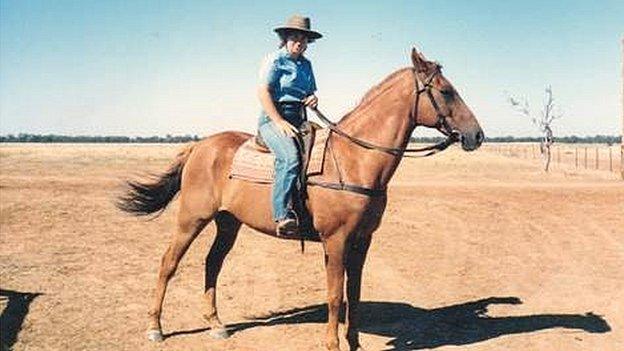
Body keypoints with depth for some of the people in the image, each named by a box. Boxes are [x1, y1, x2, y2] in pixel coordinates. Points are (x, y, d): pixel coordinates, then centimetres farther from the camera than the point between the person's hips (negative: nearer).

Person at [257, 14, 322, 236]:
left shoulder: (306, 64, 21)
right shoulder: (274, 60, 1)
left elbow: (310, 92, 29)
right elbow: (263, 93, -9)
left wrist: (313, 99, 3)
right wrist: (280, 122, -18)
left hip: (298, 121, 8)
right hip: (273, 119, -8)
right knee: (291, 157, -32)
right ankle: (282, 215, -38)